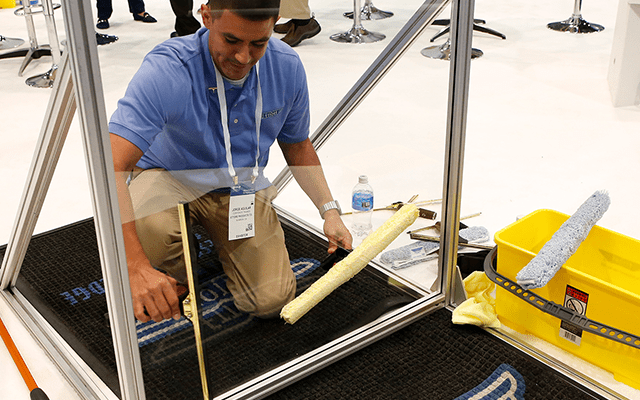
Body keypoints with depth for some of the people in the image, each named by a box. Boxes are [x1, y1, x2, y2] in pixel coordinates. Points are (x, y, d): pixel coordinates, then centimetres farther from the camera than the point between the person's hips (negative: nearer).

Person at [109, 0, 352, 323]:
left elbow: (297, 144, 5)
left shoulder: (288, 67, -15)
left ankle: (219, 236, 23)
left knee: (272, 299, -10)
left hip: (242, 187, 3)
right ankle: (176, 277, 2)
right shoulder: (166, 70, -31)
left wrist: (329, 210, -5)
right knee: (148, 232, -38)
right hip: (170, 177, -3)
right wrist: (137, 269, -48)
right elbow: (110, 167, -40)